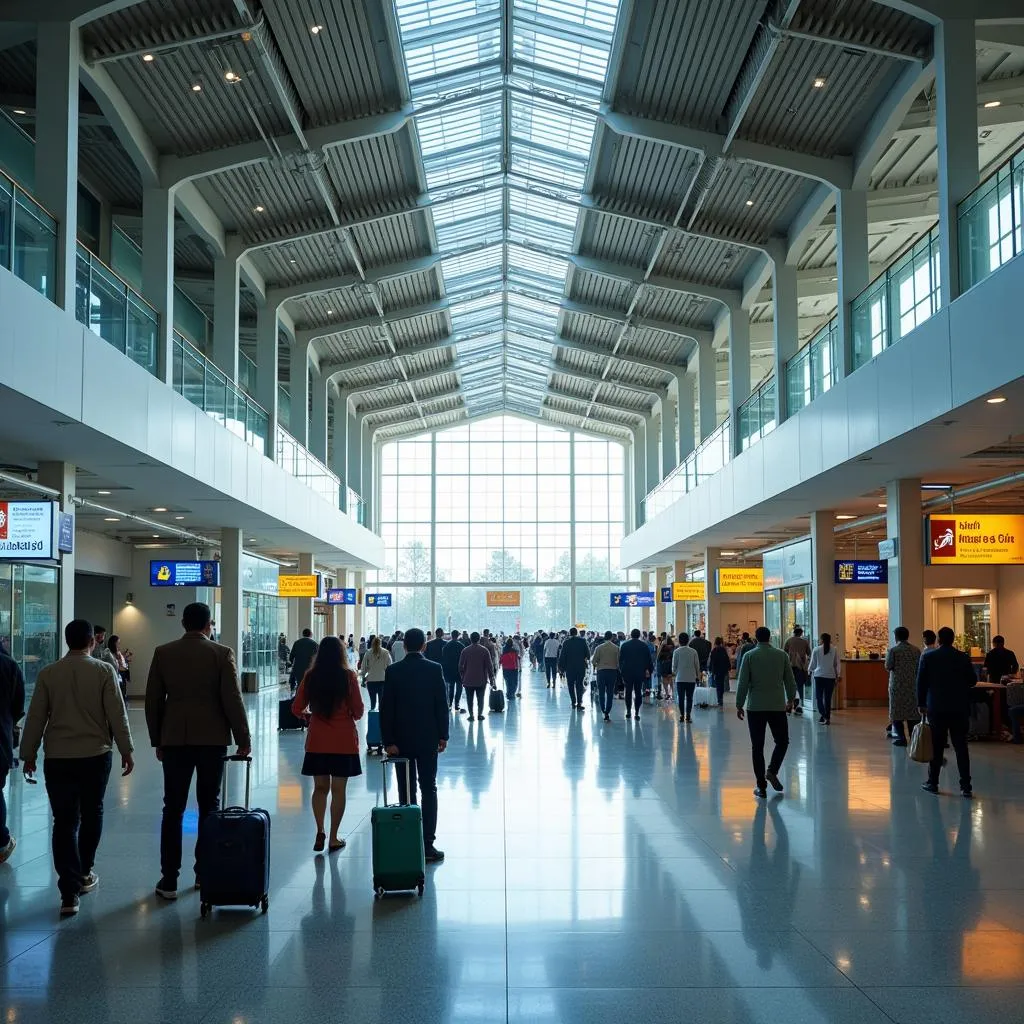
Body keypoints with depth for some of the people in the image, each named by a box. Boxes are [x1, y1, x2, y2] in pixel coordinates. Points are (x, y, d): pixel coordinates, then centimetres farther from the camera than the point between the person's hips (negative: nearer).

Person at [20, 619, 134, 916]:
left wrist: (28, 753, 14)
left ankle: (69, 892, -6)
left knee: (64, 822, 1)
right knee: (91, 814, 18)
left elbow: (35, 718, 4)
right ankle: (83, 874, 30)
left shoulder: (48, 674, 0)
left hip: (57, 757, 1)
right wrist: (126, 750, 1)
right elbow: (117, 715, -7)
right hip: (96, 755, -1)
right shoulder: (104, 671, -6)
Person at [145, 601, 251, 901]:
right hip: (212, 739, -1)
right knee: (209, 807, 11)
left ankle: (169, 881, 3)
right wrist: (243, 740, 2)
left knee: (173, 810, 4)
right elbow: (232, 699, -7)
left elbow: (153, 700, 5)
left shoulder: (163, 653, 2)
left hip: (175, 739, 1)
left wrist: (157, 740, 14)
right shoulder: (221, 653, -5)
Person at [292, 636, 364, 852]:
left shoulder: (310, 677, -3)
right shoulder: (348, 676, -10)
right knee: (338, 789, 7)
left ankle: (320, 831, -1)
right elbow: (358, 711, -6)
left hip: (317, 740, 2)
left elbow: (296, 709, 1)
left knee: (320, 787, 14)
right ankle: (333, 838, 11)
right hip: (344, 741, -2)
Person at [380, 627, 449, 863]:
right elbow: (442, 704, -5)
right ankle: (427, 844, 0)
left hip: (401, 740, 1)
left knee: (405, 791, 7)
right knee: (428, 789, 4)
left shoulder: (393, 671, -4)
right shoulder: (434, 669, -6)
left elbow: (386, 708, -6)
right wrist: (442, 735, 4)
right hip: (427, 738, -1)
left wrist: (388, 741, -2)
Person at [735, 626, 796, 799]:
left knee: (757, 747, 5)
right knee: (782, 741, 17)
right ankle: (772, 771, -3)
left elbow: (742, 683, -5)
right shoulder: (782, 655, 1)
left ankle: (761, 786, 4)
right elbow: (790, 681, 6)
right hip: (778, 706, 1)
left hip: (755, 707, 0)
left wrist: (739, 705, 4)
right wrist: (790, 700, 20)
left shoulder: (749, 656, -3)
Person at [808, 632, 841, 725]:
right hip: (830, 676, 2)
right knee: (828, 698, 8)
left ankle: (823, 715, -12)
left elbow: (813, 663, 5)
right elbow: (837, 664, 6)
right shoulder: (835, 650, 1)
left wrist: (809, 671, 23)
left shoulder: (816, 650, -4)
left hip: (819, 675, -2)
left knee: (819, 696, 6)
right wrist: (837, 676, 15)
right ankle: (827, 718, 11)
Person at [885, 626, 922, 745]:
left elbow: (888, 666, -9)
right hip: (913, 685, 3)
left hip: (897, 684, -3)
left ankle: (900, 738, -1)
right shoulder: (916, 650, 2)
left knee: (897, 712, 4)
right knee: (913, 711, 10)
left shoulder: (893, 650, -10)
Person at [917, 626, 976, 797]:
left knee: (936, 747, 8)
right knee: (961, 747, 3)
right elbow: (973, 681, 4)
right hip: (960, 708, 1)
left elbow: (921, 682, -3)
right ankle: (966, 786, 1)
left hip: (936, 708, -1)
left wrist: (921, 703, 5)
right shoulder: (963, 657, -2)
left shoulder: (927, 656, -4)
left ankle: (933, 783, 13)